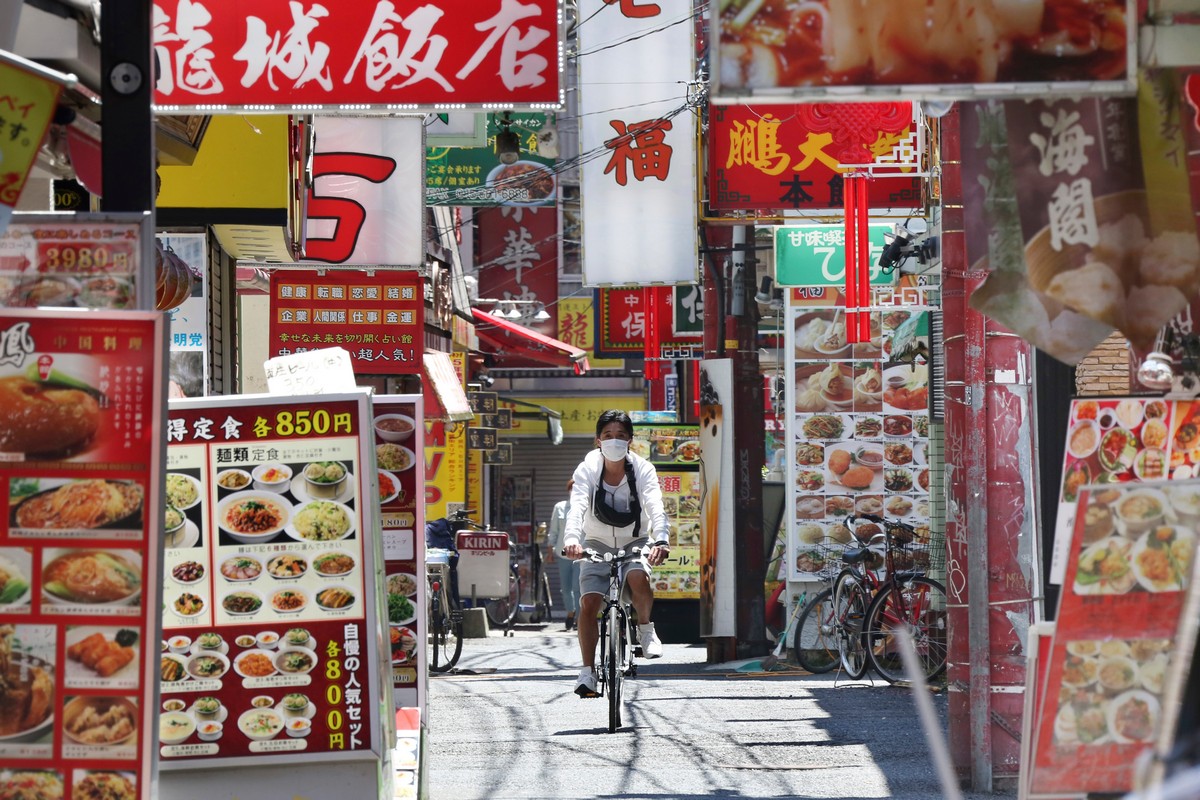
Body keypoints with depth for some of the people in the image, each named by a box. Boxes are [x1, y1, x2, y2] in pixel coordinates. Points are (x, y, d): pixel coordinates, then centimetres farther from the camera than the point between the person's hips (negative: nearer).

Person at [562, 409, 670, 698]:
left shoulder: (643, 469, -16)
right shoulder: (587, 470, -15)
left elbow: (656, 508, -30)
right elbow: (577, 507, -31)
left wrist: (661, 540, -50)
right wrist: (572, 539, -51)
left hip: (635, 541, -1)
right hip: (598, 542, 1)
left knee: (639, 577, -33)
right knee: (589, 603, -16)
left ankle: (645, 628, -5)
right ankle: (588, 671, -7)